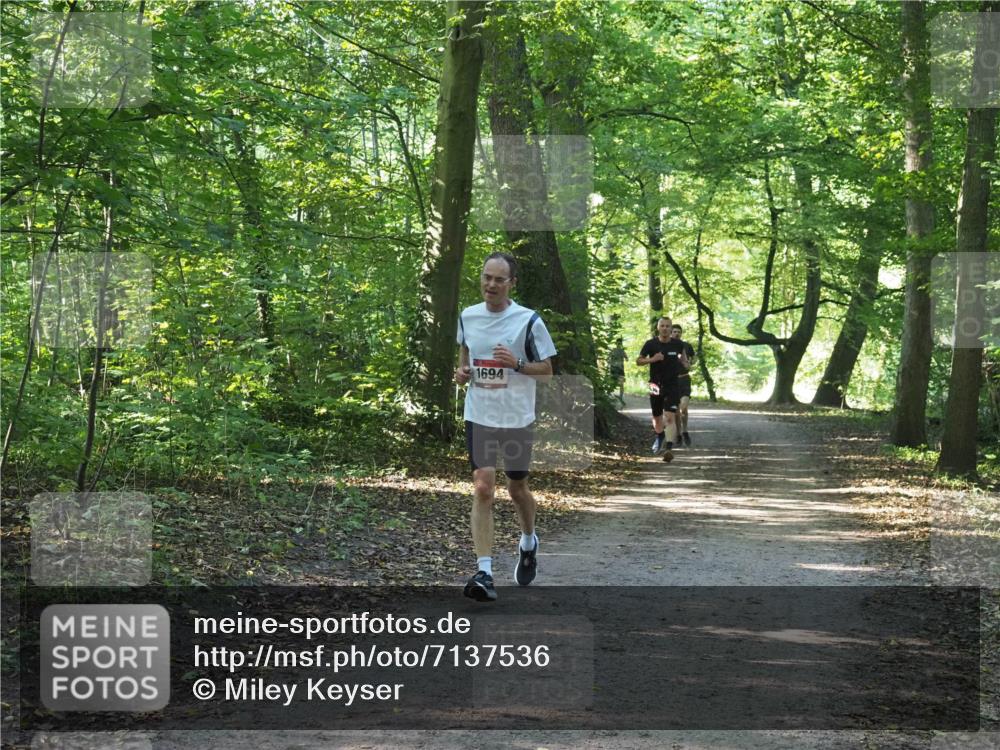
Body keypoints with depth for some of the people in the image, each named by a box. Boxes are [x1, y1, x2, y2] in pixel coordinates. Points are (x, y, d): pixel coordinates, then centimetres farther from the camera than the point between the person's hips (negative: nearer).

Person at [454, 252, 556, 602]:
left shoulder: (528, 320, -8)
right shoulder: (467, 316, 3)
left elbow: (547, 370, -4)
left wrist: (517, 364, -21)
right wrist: (461, 372, 0)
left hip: (517, 418, -2)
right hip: (479, 416, 2)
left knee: (517, 488, 13)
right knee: (483, 489, -10)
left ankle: (529, 543, 45)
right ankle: (484, 573, -13)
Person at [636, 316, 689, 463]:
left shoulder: (677, 344, 0)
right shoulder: (651, 344, -3)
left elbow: (683, 354, 22)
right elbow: (638, 361, 2)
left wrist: (684, 363, 0)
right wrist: (652, 359, -15)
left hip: (672, 386, -1)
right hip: (656, 386, 1)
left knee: (669, 417, -16)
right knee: (657, 418, 14)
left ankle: (669, 448, -23)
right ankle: (660, 437, 46)